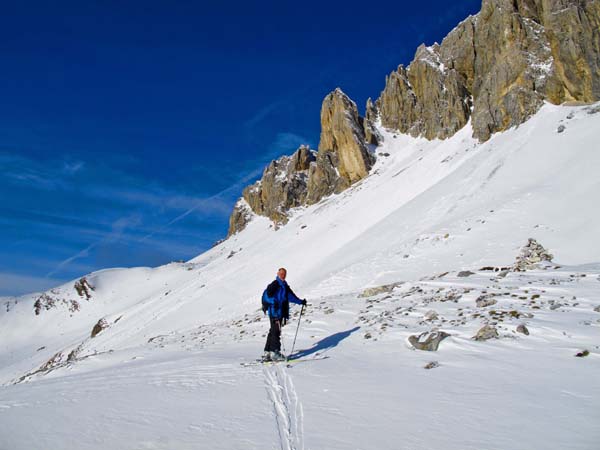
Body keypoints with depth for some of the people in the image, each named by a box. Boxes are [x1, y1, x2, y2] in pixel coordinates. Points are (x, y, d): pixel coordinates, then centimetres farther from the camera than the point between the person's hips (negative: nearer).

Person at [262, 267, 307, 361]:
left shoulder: (285, 286, 20)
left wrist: (300, 301, 23)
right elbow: (266, 295, -16)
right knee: (276, 332, -11)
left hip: (282, 312, 9)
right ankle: (274, 352, -11)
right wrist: (273, 302, -30)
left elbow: (291, 296, 27)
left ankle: (267, 353, 17)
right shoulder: (274, 285, -6)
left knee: (273, 332, 11)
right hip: (274, 312, -9)